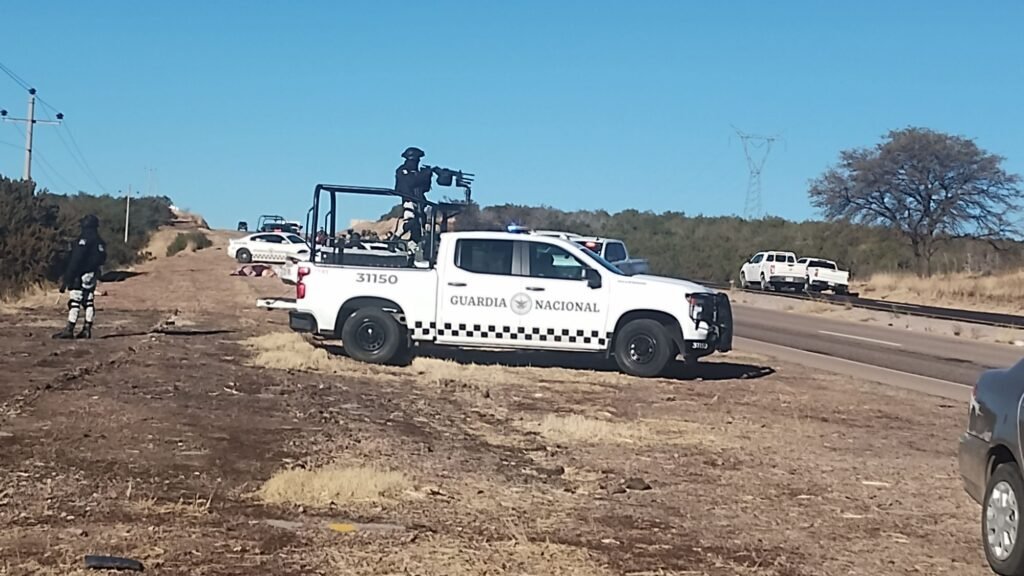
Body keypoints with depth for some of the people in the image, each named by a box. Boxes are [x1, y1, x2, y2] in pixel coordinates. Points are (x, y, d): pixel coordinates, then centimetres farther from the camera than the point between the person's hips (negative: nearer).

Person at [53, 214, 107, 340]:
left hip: (81, 276, -8)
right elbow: (102, 259, 15)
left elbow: (75, 260, -17)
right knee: (89, 302, 9)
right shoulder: (100, 242, 12)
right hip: (92, 276, 8)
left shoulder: (84, 238, -13)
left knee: (74, 302, -9)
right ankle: (87, 329, 9)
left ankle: (69, 330, -13)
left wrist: (66, 278, -16)